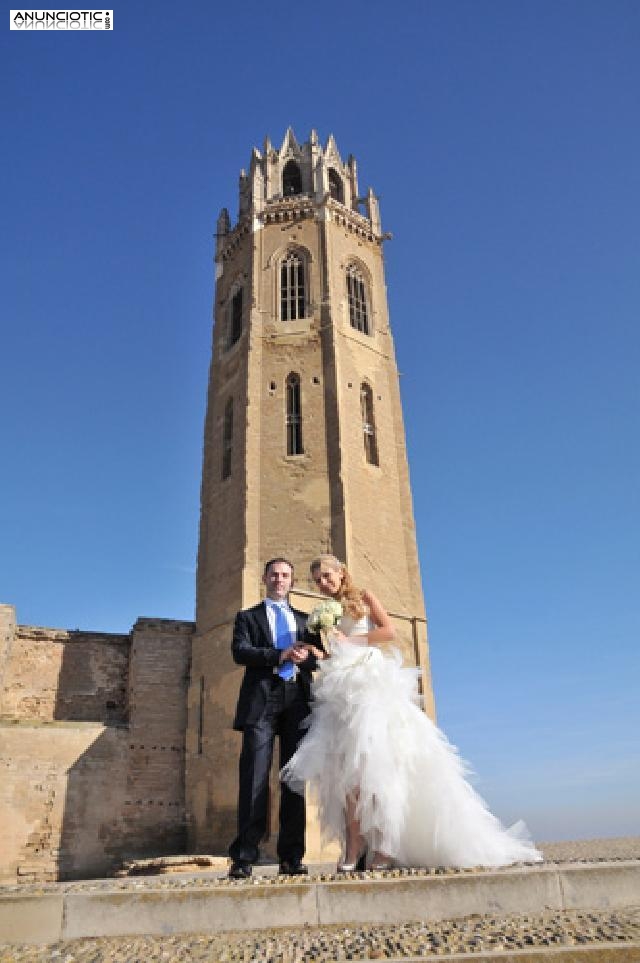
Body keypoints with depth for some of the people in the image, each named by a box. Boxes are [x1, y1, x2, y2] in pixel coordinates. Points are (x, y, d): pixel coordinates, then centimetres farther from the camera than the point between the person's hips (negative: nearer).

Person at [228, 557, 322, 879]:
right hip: (262, 700, -2)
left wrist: (306, 655, -11)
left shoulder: (305, 620, 23)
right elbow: (240, 652, -2)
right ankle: (243, 857, -2)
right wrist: (280, 655, -15)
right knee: (255, 779, -7)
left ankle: (291, 857, 8)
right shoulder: (248, 617, 16)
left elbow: (320, 656, 13)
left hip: (297, 701, 3)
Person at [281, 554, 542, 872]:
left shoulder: (363, 597, 11)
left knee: (374, 761, -14)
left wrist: (349, 640, -3)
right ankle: (354, 847, -8)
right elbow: (326, 655, 19)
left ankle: (384, 845, -11)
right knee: (346, 765, -8)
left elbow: (388, 631, -2)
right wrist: (319, 653, -3)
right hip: (342, 688, 5)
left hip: (372, 681, -4)